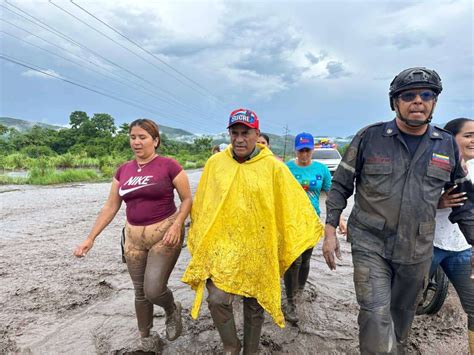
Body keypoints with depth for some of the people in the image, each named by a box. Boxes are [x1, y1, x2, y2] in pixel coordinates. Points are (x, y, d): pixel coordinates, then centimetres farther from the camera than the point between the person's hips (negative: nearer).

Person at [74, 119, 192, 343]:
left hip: (165, 235, -5)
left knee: (153, 290, -11)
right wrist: (90, 238, 4)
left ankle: (173, 310, 25)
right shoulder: (123, 170, 5)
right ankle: (144, 337, 37)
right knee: (140, 292, 15)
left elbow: (187, 200, -6)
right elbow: (110, 207, 8)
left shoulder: (168, 166, -10)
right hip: (134, 238, 5)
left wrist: (177, 225, -21)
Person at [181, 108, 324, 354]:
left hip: (257, 249, 0)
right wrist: (198, 239, 9)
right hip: (222, 246, 1)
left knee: (254, 304, 15)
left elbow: (294, 205, -1)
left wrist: (311, 231, -1)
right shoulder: (215, 163, -1)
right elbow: (200, 205, 6)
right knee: (217, 299, -8)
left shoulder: (273, 167, -6)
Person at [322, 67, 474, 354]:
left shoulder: (448, 145, 3)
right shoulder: (369, 137, -6)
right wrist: (330, 231, -6)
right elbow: (340, 185, -1)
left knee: (402, 317, 19)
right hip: (370, 245, -3)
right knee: (377, 319, -9)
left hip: (418, 252, 3)